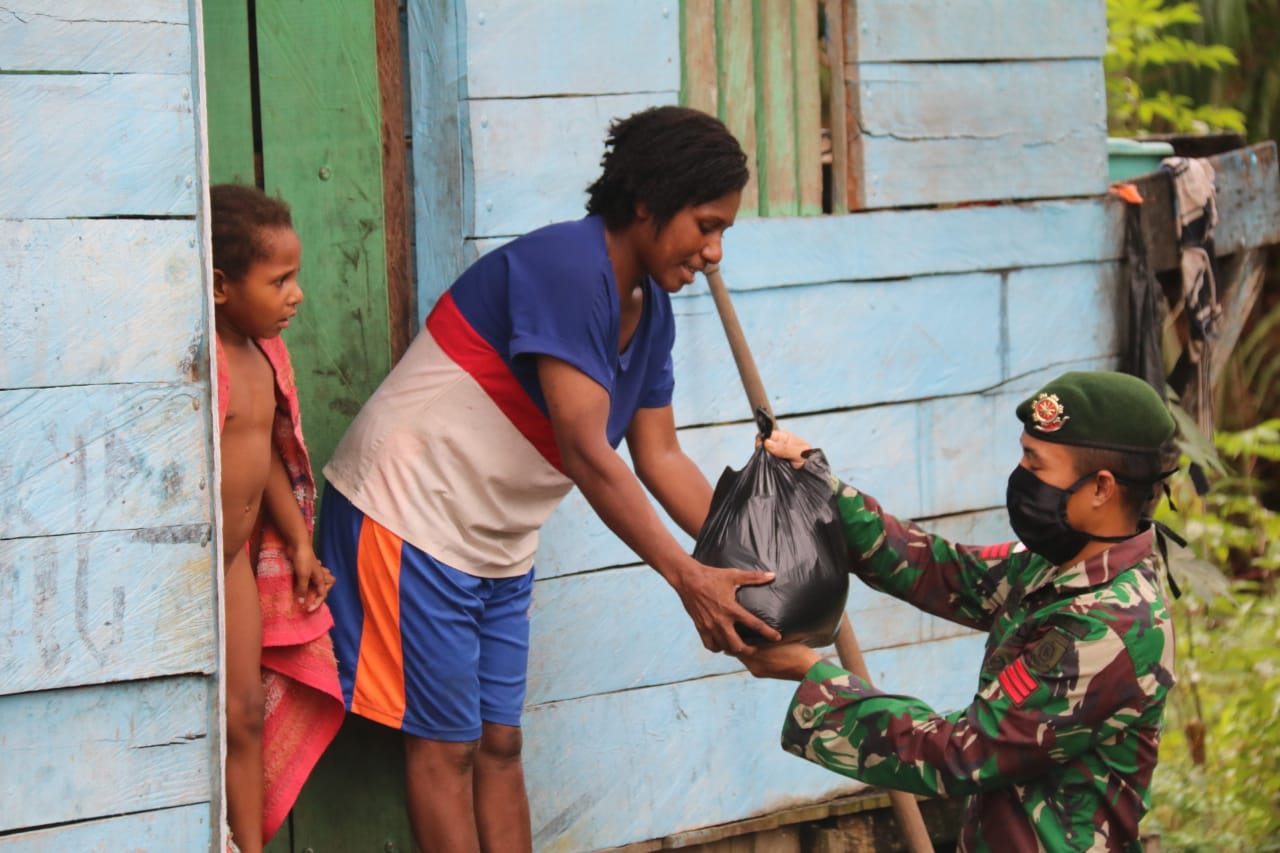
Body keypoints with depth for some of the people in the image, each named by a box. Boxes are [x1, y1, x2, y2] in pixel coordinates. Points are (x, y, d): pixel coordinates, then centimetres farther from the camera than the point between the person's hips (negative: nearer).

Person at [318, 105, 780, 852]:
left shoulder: (650, 311, 5)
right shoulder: (567, 268, -25)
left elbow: (661, 458, 7)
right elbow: (587, 455, -28)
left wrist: (746, 564, -3)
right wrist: (687, 578, -29)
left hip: (498, 544, 9)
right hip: (412, 515, -9)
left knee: (500, 745, 10)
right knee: (446, 746, -4)